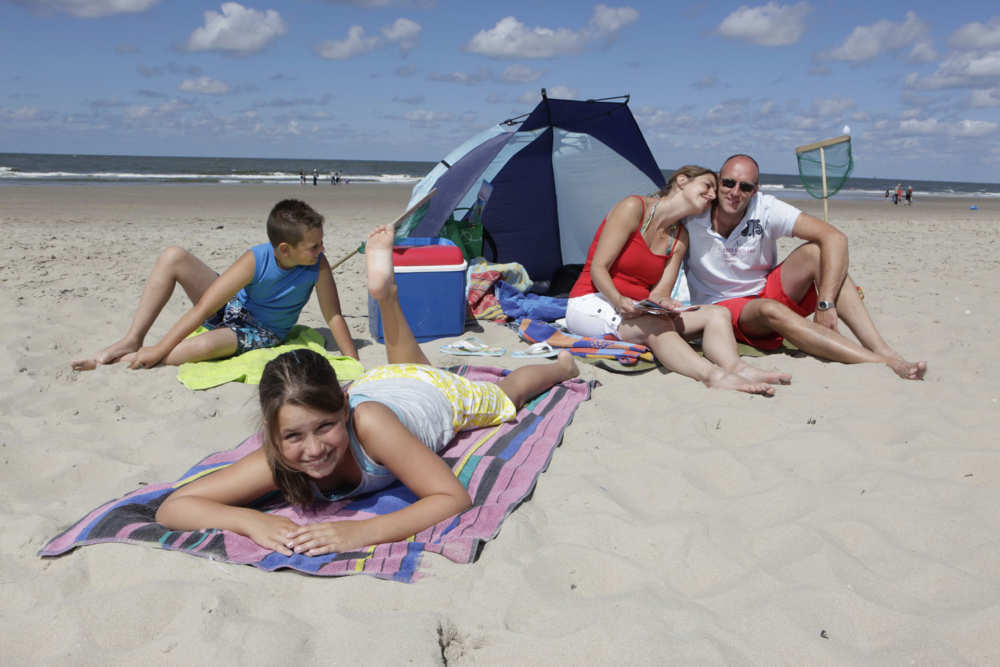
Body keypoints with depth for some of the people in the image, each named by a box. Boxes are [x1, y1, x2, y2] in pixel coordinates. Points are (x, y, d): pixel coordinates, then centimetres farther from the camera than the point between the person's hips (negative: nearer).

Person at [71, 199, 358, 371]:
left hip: (260, 332, -1)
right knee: (173, 256, -19)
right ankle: (131, 342, -11)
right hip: (232, 306, 2)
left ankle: (126, 360, -12)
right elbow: (203, 308, -26)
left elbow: (334, 317, -18)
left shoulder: (318, 265, -27)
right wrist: (157, 349, -25)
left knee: (205, 345, -36)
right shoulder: (256, 260, -28)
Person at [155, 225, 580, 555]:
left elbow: (454, 498, -49)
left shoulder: (367, 422, -50)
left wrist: (362, 530, -62)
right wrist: (250, 521, -58)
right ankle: (384, 292, 51)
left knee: (507, 391, 31)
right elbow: (171, 507, -39)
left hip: (435, 391, -2)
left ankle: (561, 363, 58)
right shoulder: (280, 459, -41)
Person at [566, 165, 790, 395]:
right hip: (591, 304, -6)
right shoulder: (633, 207, -9)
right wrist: (619, 302, -31)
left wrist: (662, 303, -23)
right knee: (658, 326, -38)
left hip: (638, 309, 7)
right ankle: (714, 376, -57)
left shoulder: (679, 238, 11)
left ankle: (737, 368, -43)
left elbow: (660, 293, 2)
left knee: (717, 314, -15)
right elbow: (598, 268, -14)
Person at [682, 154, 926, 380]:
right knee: (770, 310, -36)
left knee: (814, 251, -24)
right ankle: (884, 365, -43)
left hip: (768, 292, 3)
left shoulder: (765, 209, -13)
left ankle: (885, 352, -34)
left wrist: (825, 304, -31)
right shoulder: (691, 215, -14)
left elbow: (834, 238, -20)